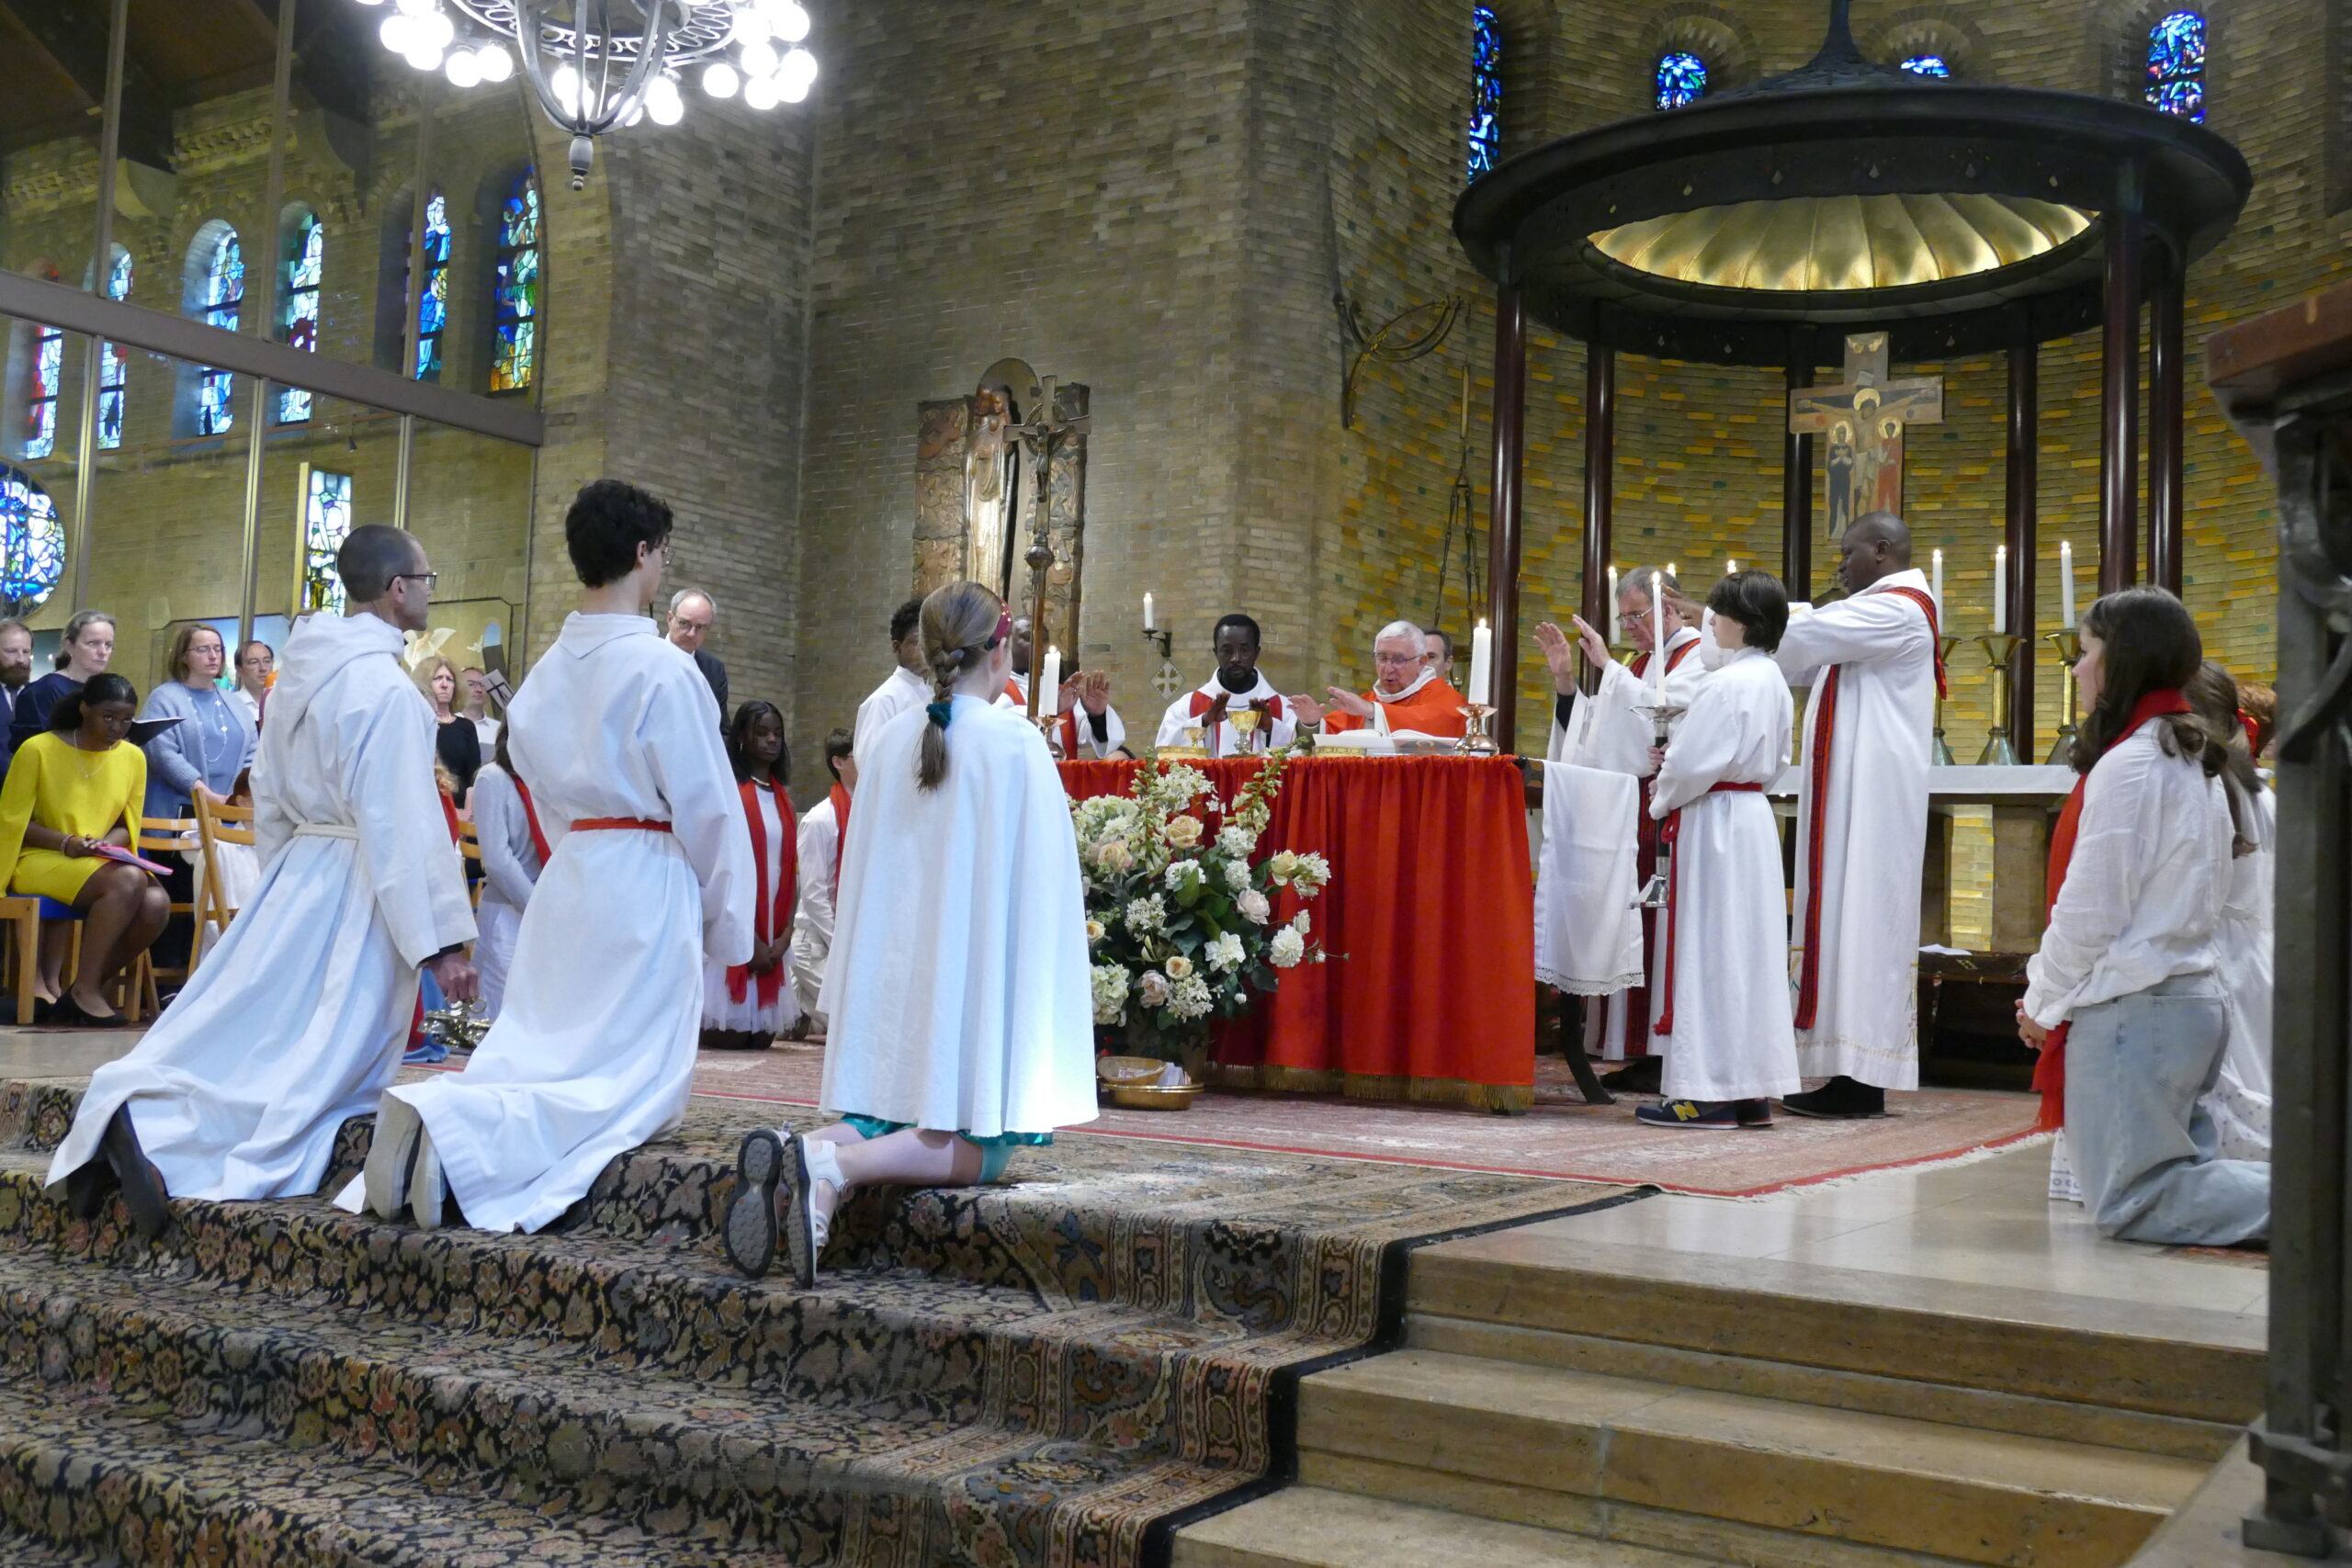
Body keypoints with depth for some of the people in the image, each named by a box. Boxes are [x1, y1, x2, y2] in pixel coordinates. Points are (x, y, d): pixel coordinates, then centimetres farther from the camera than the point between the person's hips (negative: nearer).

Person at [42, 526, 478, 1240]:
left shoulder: (300, 673, 10)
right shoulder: (385, 687, -17)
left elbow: (268, 802, 17)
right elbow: (406, 825, -20)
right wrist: (443, 939, -17)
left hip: (296, 875, 8)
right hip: (358, 892, -8)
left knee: (230, 1031, 10)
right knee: (315, 1063, -6)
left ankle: (124, 1112, -8)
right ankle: (161, 1141, -22)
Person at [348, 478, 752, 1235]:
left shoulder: (546, 670, 9)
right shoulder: (662, 669, -13)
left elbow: (546, 797, 16)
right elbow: (707, 806, -10)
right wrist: (727, 923, 1)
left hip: (566, 878, 7)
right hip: (646, 881, -7)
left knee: (540, 1053, 13)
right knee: (630, 1081, -4)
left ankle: (437, 1111, -12)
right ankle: (455, 1134, -23)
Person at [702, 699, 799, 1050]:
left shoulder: (783, 800, 15)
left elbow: (792, 872, 12)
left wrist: (785, 934, -2)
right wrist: (751, 939, -14)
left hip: (773, 935, 6)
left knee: (762, 1040, 4)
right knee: (728, 1039, -7)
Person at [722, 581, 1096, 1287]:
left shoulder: (889, 742, 6)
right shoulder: (1017, 746, -8)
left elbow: (863, 871, 11)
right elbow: (1042, 881, -8)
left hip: (894, 966, 5)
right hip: (980, 971, -5)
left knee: (886, 1118, 13)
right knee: (972, 1142, -1)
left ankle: (787, 1159, -17)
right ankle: (835, 1166, -26)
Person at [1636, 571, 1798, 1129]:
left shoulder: (1725, 685, -18)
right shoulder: (1772, 680, 12)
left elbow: (1693, 766, -21)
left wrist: (1662, 800, 0)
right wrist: (1675, 763, 10)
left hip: (1715, 822, -10)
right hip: (1754, 816, 10)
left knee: (1709, 951, -5)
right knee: (1749, 948, 11)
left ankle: (1710, 1093, -1)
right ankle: (1753, 1089, 16)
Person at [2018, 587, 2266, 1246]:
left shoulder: (2128, 764, -15)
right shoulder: (2193, 762, 15)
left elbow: (2091, 910, -16)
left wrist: (2043, 1003, -1)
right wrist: (2052, 994, 14)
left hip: (2133, 1006, -10)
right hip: (2193, 998, 10)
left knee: (2132, 1204, -6)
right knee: (2180, 1174, 13)